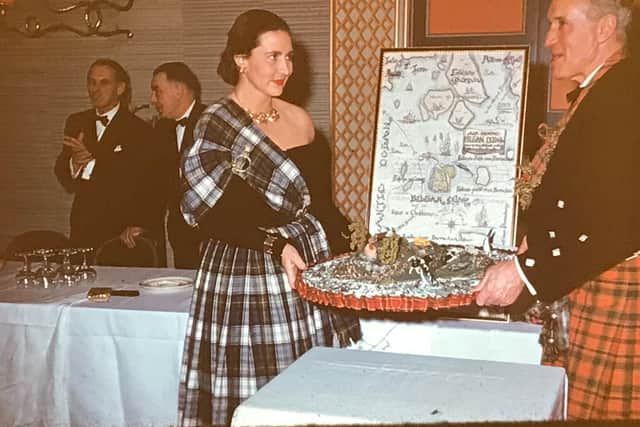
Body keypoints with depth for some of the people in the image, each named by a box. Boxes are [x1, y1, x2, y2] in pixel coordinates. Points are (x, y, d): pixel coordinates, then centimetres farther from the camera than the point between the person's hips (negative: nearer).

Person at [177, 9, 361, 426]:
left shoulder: (300, 119, 10)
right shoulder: (214, 127, -7)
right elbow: (212, 219, -12)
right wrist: (274, 245, -23)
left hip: (313, 267, 5)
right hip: (246, 273, -5)